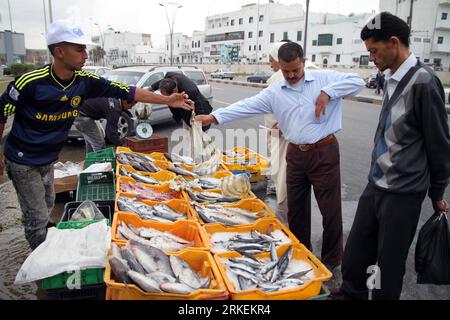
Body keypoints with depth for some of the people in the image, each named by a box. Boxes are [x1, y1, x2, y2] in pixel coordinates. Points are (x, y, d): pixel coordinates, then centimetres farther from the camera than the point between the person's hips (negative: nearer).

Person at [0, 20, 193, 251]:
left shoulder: (85, 81, -13)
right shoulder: (30, 82, -25)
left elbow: (125, 91, -13)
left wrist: (167, 100, -16)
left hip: (48, 159, 6)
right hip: (22, 160, -6)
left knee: (46, 207, 23)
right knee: (37, 218, -1)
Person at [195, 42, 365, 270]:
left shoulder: (323, 78, -2)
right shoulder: (274, 92, 4)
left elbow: (357, 81, -6)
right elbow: (247, 106, -3)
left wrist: (328, 92, -18)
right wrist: (214, 117, -11)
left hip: (324, 152, -3)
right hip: (295, 154, 4)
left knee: (330, 208, 4)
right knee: (295, 207, 14)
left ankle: (331, 259, 22)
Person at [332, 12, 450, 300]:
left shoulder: (423, 82, -16)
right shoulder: (393, 79, 7)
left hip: (403, 193, -7)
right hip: (376, 185, 8)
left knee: (389, 262, 8)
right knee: (356, 250, 18)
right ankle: (352, 293, 39)